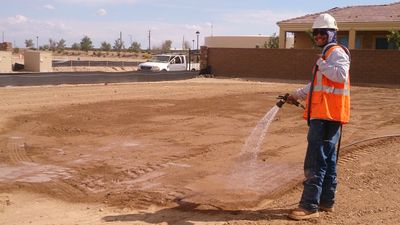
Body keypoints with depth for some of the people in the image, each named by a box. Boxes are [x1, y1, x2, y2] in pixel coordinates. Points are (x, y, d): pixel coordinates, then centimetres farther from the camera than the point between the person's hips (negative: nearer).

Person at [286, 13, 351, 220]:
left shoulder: (337, 52, -7)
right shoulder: (327, 54, 25)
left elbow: (341, 74, -27)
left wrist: (321, 64, -17)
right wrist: (297, 95, 29)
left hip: (327, 116, -11)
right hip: (323, 116, 11)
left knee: (315, 163, -11)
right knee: (327, 160, 15)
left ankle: (309, 207, -9)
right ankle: (326, 201, 23)